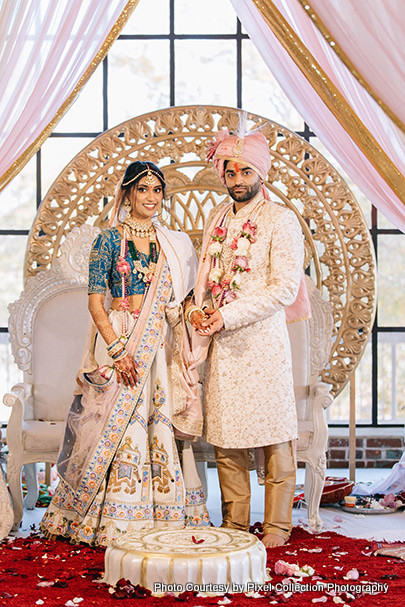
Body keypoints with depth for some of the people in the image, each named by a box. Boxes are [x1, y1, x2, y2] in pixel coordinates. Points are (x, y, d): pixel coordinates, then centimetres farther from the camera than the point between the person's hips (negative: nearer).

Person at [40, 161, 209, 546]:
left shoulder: (174, 244, 12)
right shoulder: (109, 239, -1)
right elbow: (95, 300, -6)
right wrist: (117, 349, -15)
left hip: (160, 348, 4)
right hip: (118, 342, -3)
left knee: (160, 427, 4)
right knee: (119, 429, -3)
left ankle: (164, 517, 14)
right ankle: (116, 522, 8)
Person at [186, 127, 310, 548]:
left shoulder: (281, 220, -2)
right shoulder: (216, 218, 16)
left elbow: (285, 288, -10)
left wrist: (228, 315, -14)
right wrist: (198, 308, 2)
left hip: (262, 337, -5)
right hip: (221, 342, 5)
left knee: (273, 433, -1)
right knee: (225, 433, 6)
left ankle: (277, 524, 10)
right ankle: (234, 521, 17)